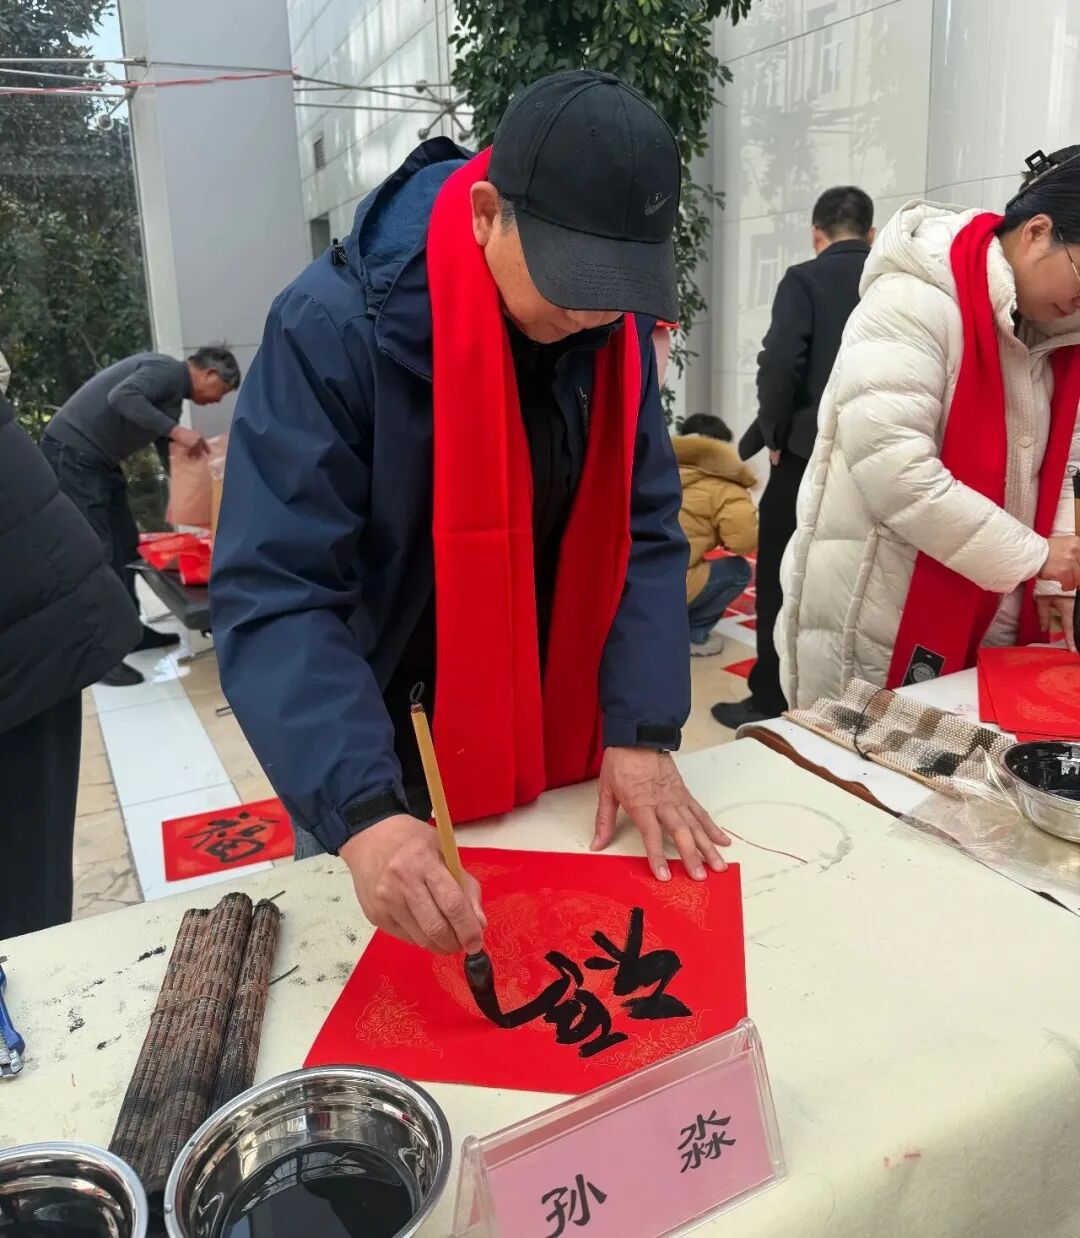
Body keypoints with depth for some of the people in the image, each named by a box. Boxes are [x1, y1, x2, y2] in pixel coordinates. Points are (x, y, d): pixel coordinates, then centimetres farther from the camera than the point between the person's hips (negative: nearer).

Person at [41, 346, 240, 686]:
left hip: (98, 459, 11)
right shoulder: (168, 370, -13)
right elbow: (122, 397, -31)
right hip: (71, 452, -11)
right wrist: (175, 431, -30)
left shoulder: (174, 390, 17)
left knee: (125, 544, 14)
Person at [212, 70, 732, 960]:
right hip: (385, 776, -4)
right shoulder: (334, 327, -24)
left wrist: (642, 731, -16)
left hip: (554, 763, 5)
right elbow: (274, 594, -28)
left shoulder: (613, 331, -7)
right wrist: (362, 810, -40)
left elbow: (645, 533, -6)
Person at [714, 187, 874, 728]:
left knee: (781, 583, 5)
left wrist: (775, 433, -3)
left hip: (809, 452, -4)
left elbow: (780, 364, -16)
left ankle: (770, 701, 10)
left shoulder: (803, 279, -4)